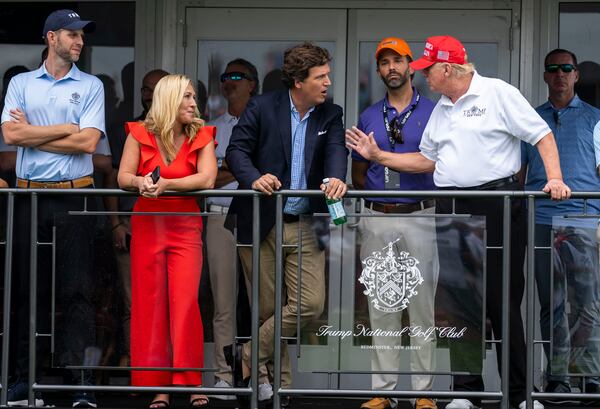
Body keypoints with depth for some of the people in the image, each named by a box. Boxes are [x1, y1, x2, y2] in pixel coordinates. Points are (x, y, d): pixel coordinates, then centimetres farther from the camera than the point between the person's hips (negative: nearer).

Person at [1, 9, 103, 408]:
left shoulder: (90, 86, 7)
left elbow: (88, 141, -6)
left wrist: (32, 132, -3)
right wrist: (65, 128, -5)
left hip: (74, 194, -1)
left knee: (77, 289, -4)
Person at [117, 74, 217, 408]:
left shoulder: (202, 137, 2)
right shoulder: (140, 135, 3)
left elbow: (207, 179, -12)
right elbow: (123, 177, -3)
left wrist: (165, 184, -21)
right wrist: (140, 182, -25)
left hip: (185, 227, -1)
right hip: (147, 225, 1)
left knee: (186, 303, -11)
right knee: (150, 305, 0)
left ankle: (191, 382, -5)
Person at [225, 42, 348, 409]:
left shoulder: (330, 116, 7)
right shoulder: (262, 108, -1)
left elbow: (336, 150, -8)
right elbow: (237, 149, -6)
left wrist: (336, 177, -30)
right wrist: (254, 178, -26)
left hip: (304, 227, 3)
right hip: (260, 223, -3)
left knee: (311, 304, -8)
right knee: (269, 307, 2)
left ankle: (250, 356, 8)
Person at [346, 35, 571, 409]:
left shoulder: (498, 94, -3)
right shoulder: (441, 110, 18)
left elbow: (542, 135, -5)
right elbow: (427, 160, 25)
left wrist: (555, 178, -17)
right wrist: (378, 156, 20)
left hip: (497, 205, -7)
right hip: (451, 210, 7)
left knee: (503, 300, -4)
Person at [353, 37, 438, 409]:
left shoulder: (433, 112, 3)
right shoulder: (369, 117, 13)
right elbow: (358, 174, 18)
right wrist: (377, 193, 1)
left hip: (419, 217, -3)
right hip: (376, 220, 3)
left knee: (422, 306, -2)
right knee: (381, 307, 4)